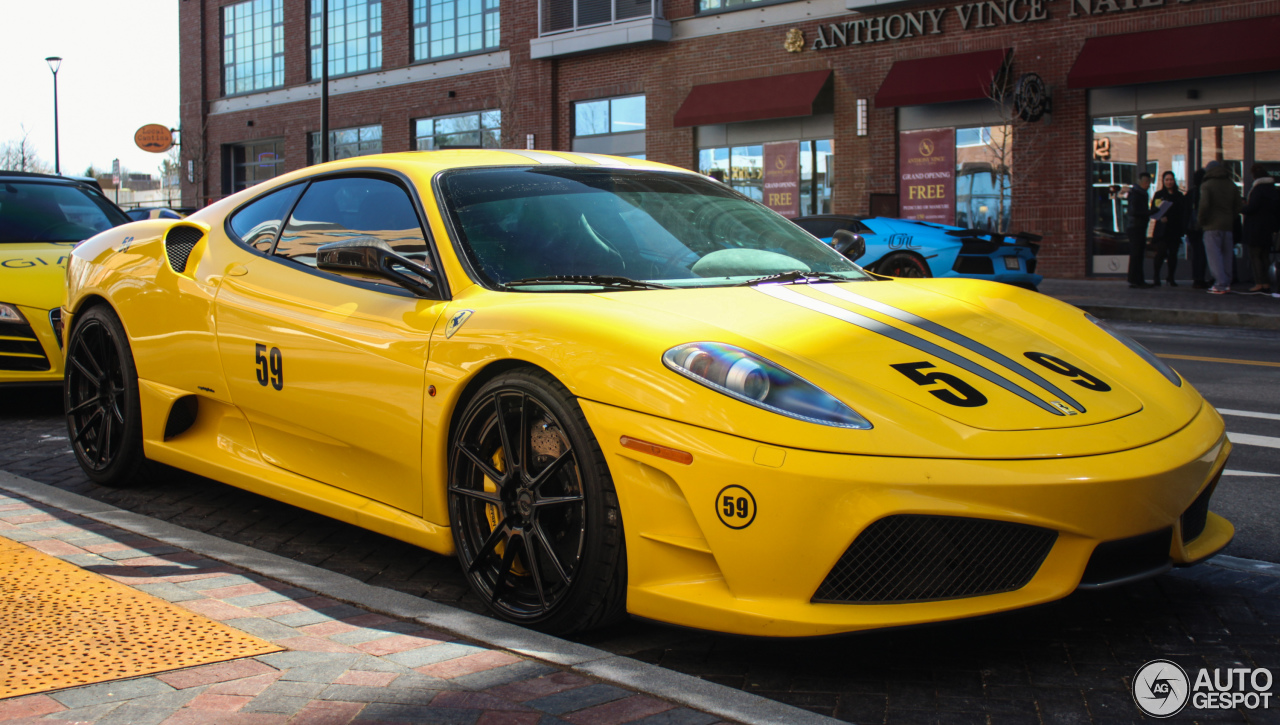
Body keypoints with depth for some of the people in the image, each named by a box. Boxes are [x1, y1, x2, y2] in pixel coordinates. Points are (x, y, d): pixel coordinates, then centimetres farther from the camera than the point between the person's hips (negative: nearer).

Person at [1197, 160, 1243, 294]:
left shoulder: (1206, 185, -6)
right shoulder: (1231, 185, 11)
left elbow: (1204, 205, -17)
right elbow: (1238, 206, 10)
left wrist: (1200, 221, -4)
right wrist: (1231, 219, 15)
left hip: (1212, 226, -6)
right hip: (1228, 225, 6)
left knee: (1214, 256, -4)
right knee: (1226, 256, 12)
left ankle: (1220, 285, -9)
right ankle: (1227, 284, 13)